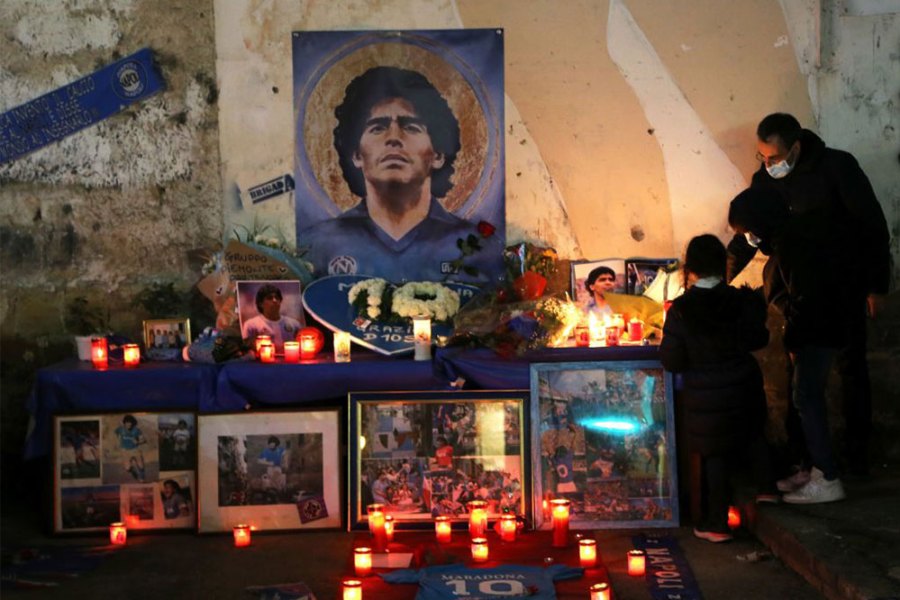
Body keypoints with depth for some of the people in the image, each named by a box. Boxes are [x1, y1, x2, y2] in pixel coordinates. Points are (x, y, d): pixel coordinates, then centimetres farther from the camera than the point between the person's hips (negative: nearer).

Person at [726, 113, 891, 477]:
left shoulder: (837, 167, -20)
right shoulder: (765, 179, -7)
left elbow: (873, 225, -14)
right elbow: (748, 232, 1)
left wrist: (877, 286, -12)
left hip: (845, 285, -4)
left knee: (850, 366, 3)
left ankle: (857, 449, 15)